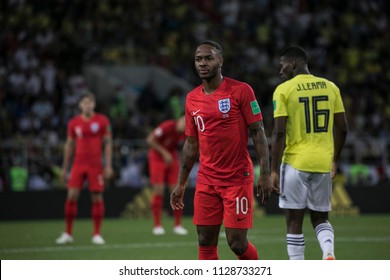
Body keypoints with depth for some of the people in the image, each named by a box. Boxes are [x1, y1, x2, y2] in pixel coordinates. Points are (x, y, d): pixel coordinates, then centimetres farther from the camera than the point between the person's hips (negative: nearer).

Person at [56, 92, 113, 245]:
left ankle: (97, 234, 6)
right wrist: (65, 167, 12)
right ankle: (68, 233, 3)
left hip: (96, 166, -2)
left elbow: (108, 143, 2)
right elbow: (69, 145, 14)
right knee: (71, 196, -6)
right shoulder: (74, 123, 7)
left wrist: (108, 165, -5)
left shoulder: (102, 121, 1)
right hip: (78, 164, 2)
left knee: (97, 198, -2)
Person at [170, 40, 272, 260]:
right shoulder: (192, 99, 9)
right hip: (207, 181, 5)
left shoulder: (240, 91, -6)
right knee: (205, 242, 2)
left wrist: (265, 174, -14)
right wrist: (181, 184, 15)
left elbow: (258, 133, -7)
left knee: (237, 243, -5)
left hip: (238, 178, -5)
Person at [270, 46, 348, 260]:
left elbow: (279, 133, -11)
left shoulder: (284, 90, -6)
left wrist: (274, 170, -7)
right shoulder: (330, 87, 7)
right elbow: (342, 129, 9)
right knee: (320, 217, 17)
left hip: (295, 162, -4)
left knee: (294, 222, 5)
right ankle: (328, 253, -11)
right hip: (323, 163, 4)